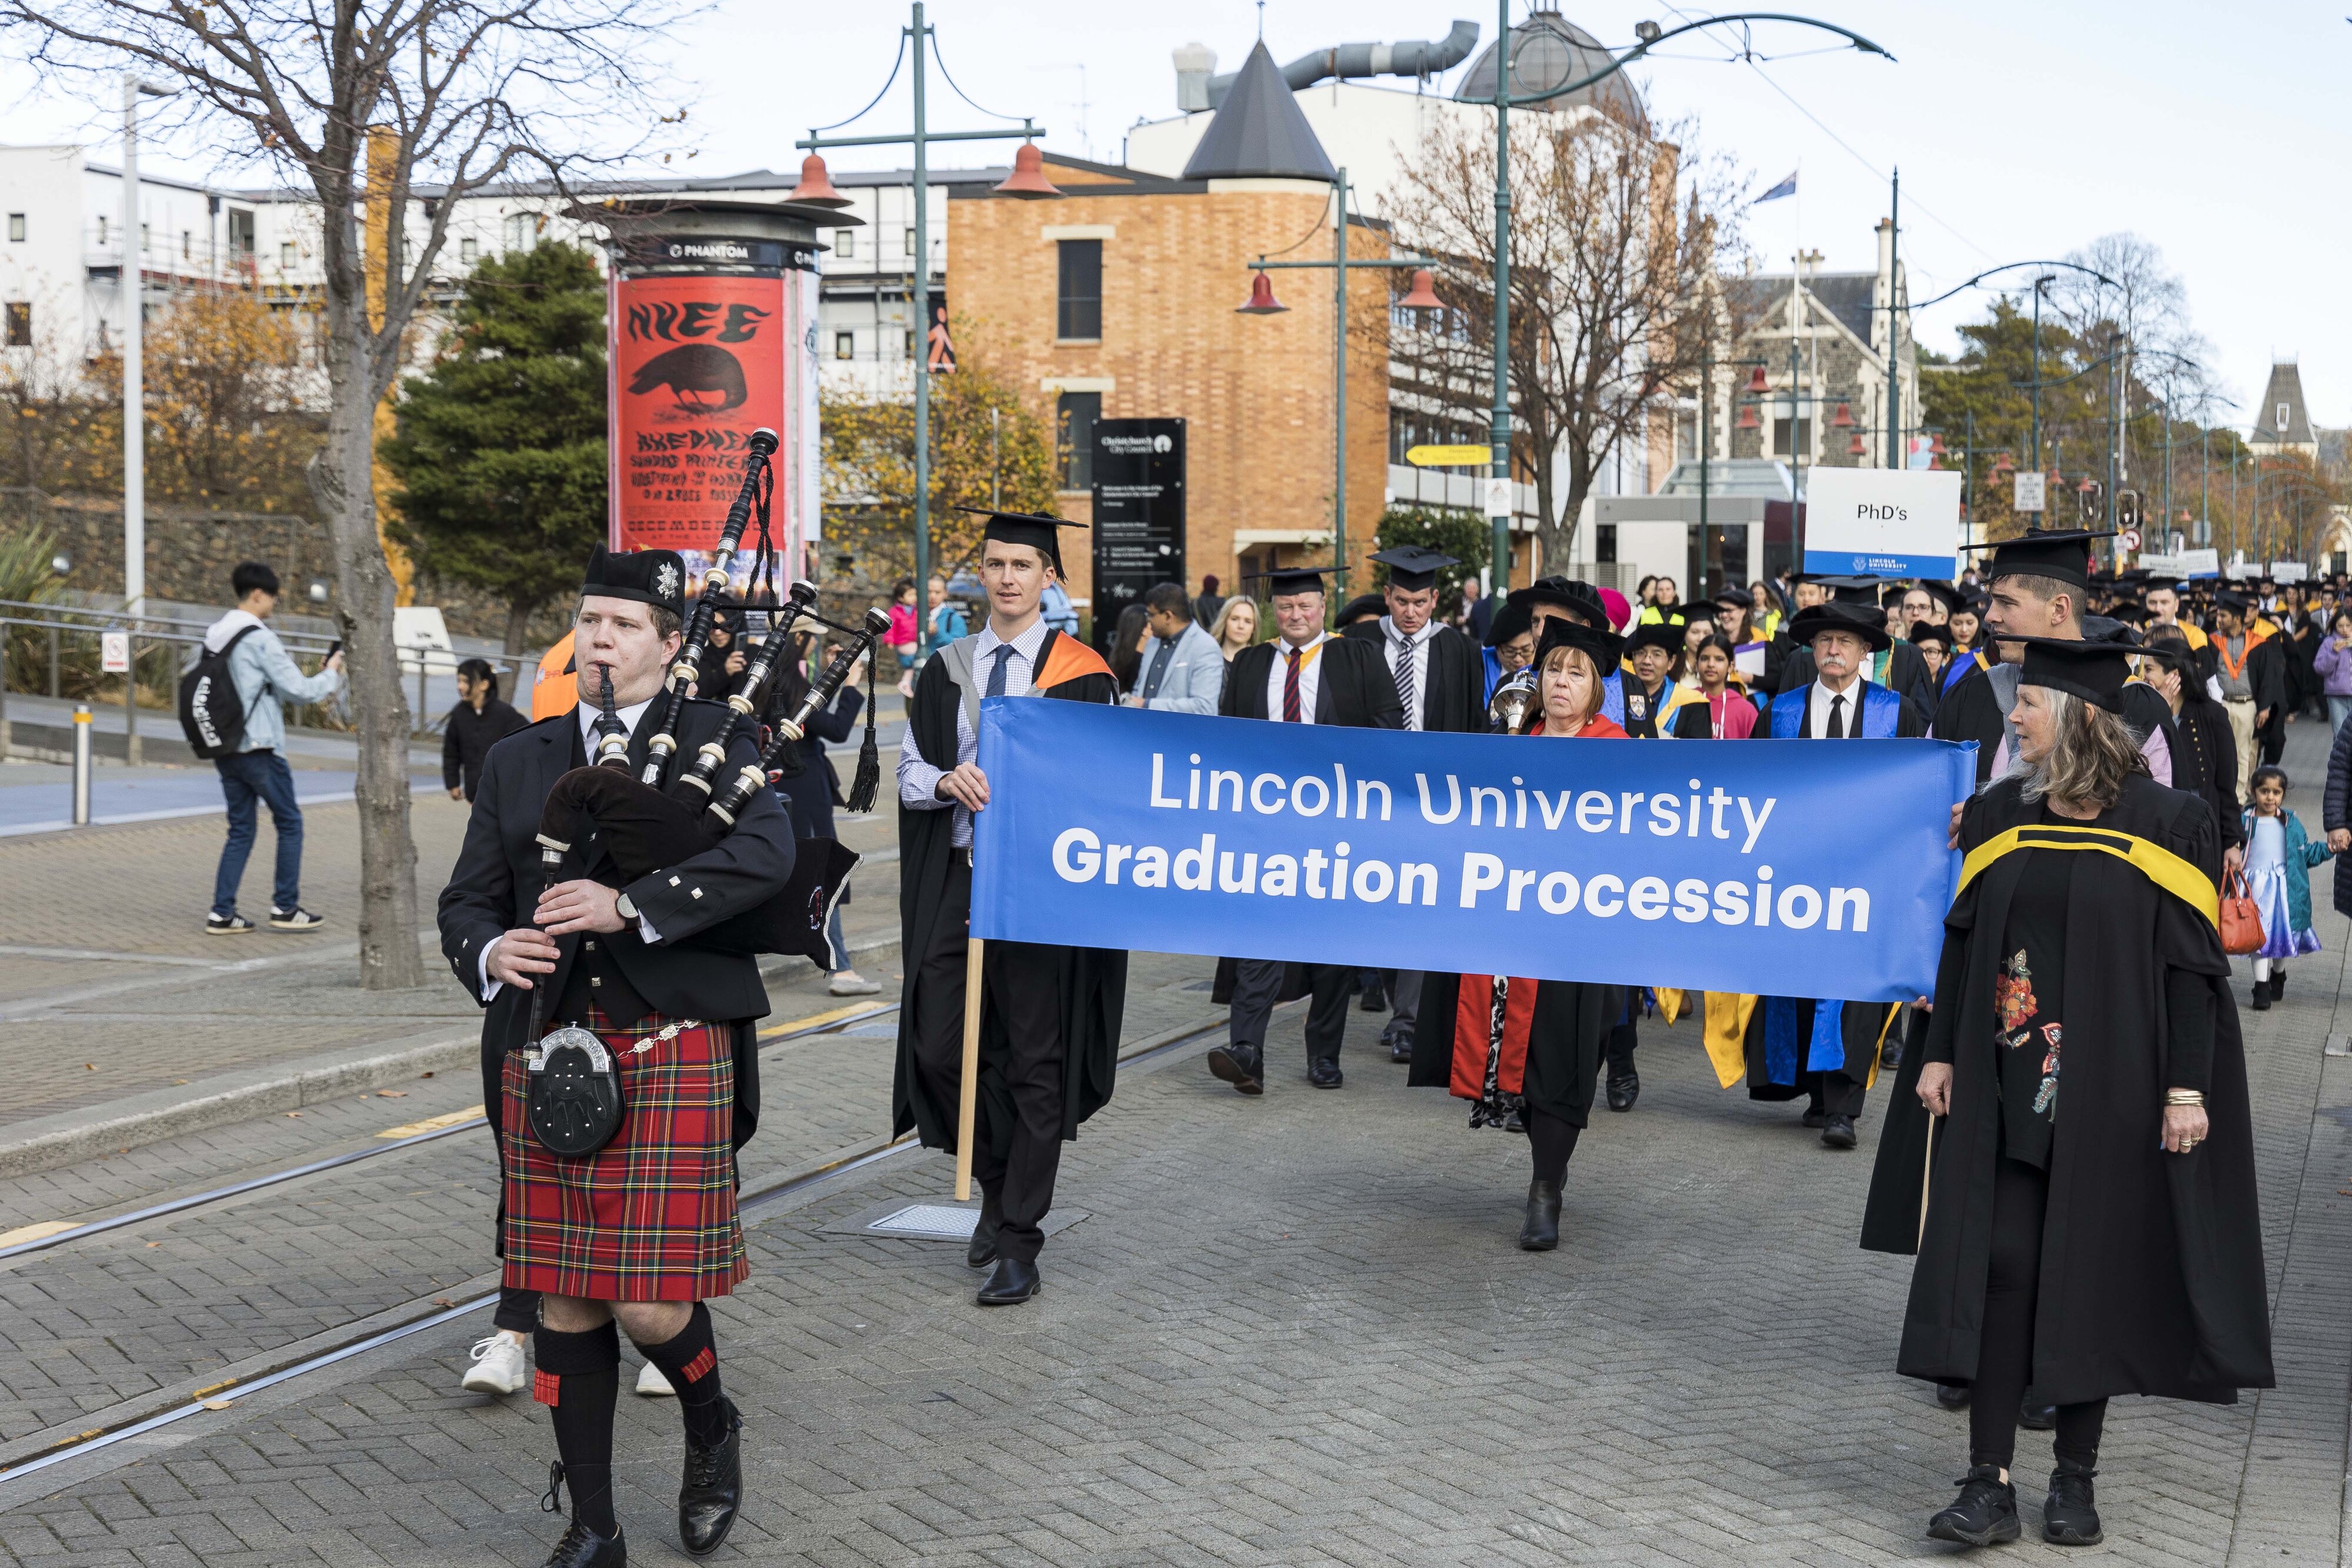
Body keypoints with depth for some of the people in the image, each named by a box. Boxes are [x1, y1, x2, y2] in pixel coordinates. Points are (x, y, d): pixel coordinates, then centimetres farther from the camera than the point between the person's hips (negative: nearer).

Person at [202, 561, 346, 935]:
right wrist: (330, 675, 5)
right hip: (259, 747, -8)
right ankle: (285, 908, 8)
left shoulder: (215, 635, 11)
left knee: (241, 830, 11)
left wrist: (314, 684, 17)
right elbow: (299, 690, -14)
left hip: (225, 748, 8)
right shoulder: (260, 639, -15)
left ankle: (222, 913, 5)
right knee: (289, 823, 6)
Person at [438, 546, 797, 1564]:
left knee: (651, 1303, -7)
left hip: (673, 1054, -4)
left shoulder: (715, 742, 2)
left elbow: (765, 856, -16)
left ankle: (713, 1426, 26)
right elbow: (466, 899, 12)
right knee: (567, 1304, 6)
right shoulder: (518, 762, 14)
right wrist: (489, 952, -12)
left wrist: (630, 905, -24)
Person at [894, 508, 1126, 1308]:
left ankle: (1019, 1242, 7)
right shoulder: (947, 670, 10)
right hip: (954, 881, 4)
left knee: (1034, 1063, 0)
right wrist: (947, 780, -12)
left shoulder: (1081, 675, -2)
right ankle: (999, 1184, 27)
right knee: (938, 1049, 2)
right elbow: (909, 770, 10)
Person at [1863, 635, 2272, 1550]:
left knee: (2092, 1276, 5)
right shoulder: (1998, 817, 7)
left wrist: (2187, 1089, -11)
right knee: (1997, 1268, -3)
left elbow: (2191, 965, -6)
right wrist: (1940, 1055, 6)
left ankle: (2076, 1475, 19)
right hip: (2007, 1089, 3)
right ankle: (1990, 1482, -1)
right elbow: (1965, 943, 11)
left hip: (2113, 1090, -3)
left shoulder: (2166, 825, -5)